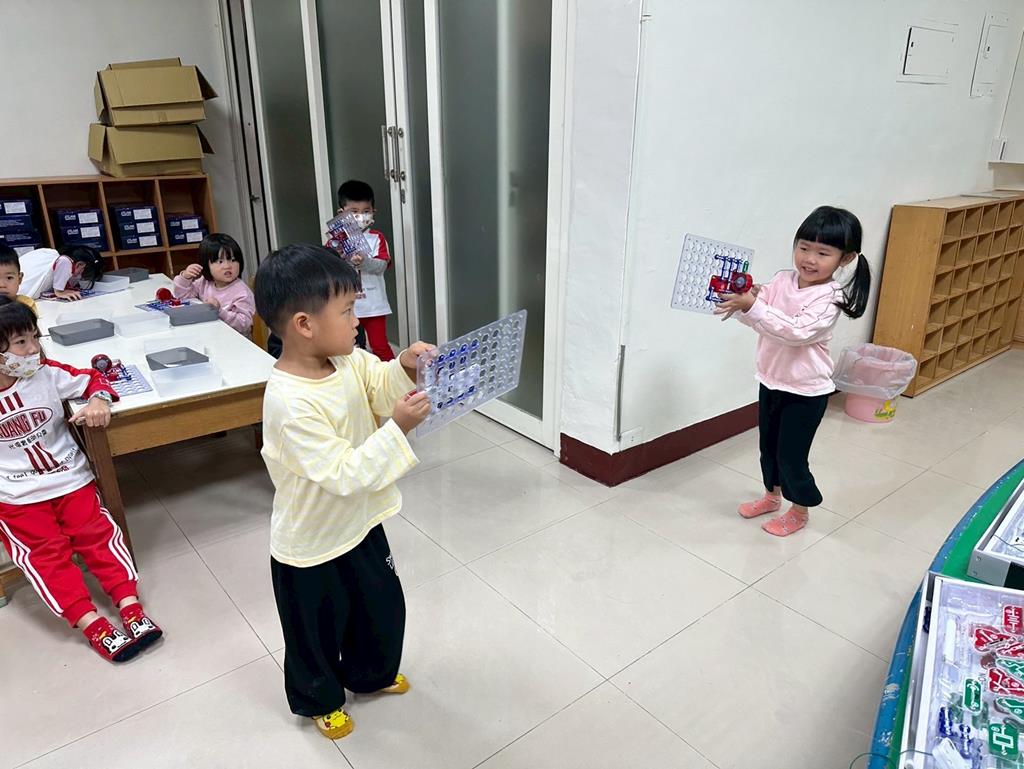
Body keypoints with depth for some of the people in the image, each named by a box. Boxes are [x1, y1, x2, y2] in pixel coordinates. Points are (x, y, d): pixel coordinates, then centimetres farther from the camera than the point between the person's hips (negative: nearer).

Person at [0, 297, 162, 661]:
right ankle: (92, 624, -14)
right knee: (47, 554, -10)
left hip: (70, 479, 1)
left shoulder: (48, 374, -4)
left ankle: (131, 607, -10)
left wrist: (99, 400, -18)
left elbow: (92, 378, 5)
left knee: (99, 535, -7)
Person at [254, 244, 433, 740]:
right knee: (316, 632, 21)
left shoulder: (348, 360, -12)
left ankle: (371, 673, 56)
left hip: (359, 525, 7)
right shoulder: (292, 405, -35)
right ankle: (318, 700, 51)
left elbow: (380, 386, 3)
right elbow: (344, 474, -33)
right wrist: (398, 429, -36)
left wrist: (405, 368, -17)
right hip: (311, 548, -7)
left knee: (382, 607, 27)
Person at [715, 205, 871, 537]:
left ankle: (799, 511, 29)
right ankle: (772, 495, 45)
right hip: (771, 381, 6)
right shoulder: (782, 280, -3)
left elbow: (797, 331, -33)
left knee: (791, 455, 5)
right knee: (768, 446, 21)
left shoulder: (830, 298, -20)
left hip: (806, 391, -6)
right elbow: (757, 317, -3)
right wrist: (742, 300, -26)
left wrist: (752, 307, -40)